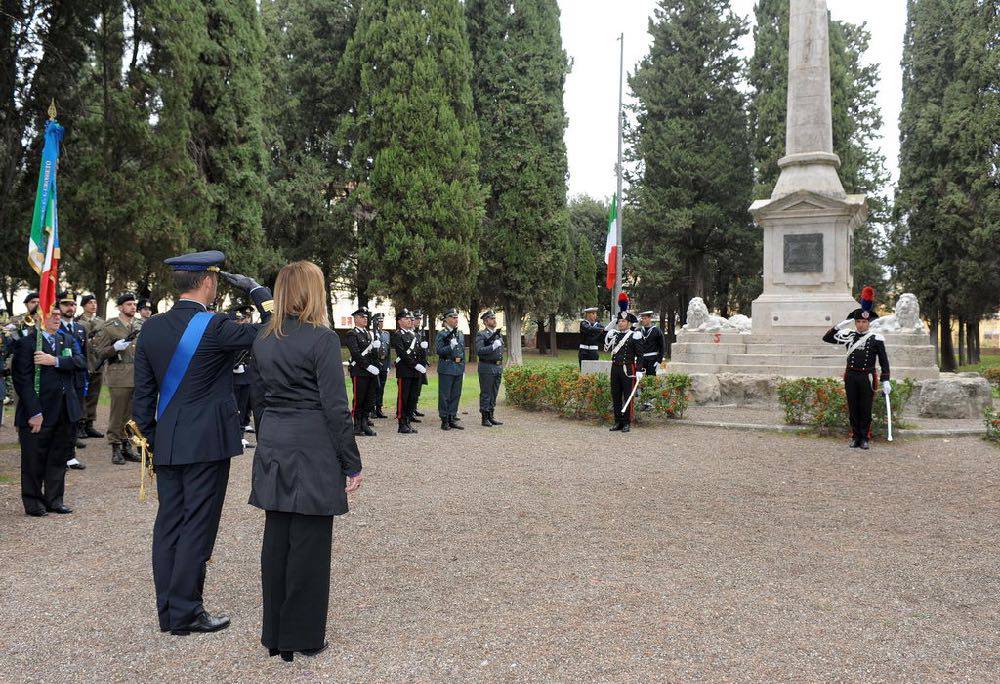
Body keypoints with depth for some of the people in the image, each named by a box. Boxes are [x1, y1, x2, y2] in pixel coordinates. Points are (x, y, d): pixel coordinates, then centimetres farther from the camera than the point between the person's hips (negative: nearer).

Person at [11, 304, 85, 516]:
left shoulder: (66, 340, 11)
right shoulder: (26, 343, -8)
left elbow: (81, 361, -4)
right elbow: (22, 380, -13)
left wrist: (55, 361, -20)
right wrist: (34, 413, -17)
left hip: (66, 411, 6)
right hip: (39, 413, -5)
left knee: (59, 458, 13)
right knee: (34, 459, 7)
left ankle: (54, 499, 24)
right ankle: (33, 502, 21)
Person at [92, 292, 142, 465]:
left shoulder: (140, 327, 14)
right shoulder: (109, 327, -2)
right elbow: (99, 353, -3)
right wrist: (115, 348, -19)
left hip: (138, 376, 5)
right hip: (119, 376, -5)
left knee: (132, 414, 8)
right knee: (118, 414, -1)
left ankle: (127, 447, 17)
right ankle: (116, 449, 7)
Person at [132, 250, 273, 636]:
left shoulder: (151, 329, 4)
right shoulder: (215, 328, -16)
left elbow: (143, 395, 8)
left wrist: (152, 439, 16)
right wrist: (255, 289, 0)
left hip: (166, 445, 7)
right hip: (207, 444, -6)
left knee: (168, 524, 12)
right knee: (197, 525, 2)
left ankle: (167, 611, 22)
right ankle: (185, 613, 9)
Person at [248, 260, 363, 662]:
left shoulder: (264, 340, 8)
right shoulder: (322, 338, -13)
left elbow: (265, 392, 14)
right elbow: (336, 406, -14)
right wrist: (352, 463, -9)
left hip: (272, 447, 7)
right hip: (313, 448, -7)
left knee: (276, 539, 13)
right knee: (309, 542, 3)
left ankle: (274, 633, 24)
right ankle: (303, 637, 12)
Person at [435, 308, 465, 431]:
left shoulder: (460, 334, 15)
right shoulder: (442, 334, -5)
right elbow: (438, 351, -12)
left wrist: (463, 369, 16)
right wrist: (450, 347, -24)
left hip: (458, 369, 6)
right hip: (446, 369, -6)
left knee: (456, 395, 10)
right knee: (444, 396, -1)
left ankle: (452, 419, 18)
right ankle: (444, 421, 5)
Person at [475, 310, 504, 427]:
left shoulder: (499, 334, 15)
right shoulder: (481, 335, -7)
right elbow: (479, 351, -18)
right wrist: (492, 347, -24)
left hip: (498, 367, 7)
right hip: (487, 368, -7)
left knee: (494, 393, 11)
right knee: (485, 394, -2)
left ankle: (491, 416, 18)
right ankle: (485, 418, 3)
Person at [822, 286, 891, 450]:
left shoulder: (876, 339, -1)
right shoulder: (848, 336, 5)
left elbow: (884, 361, 0)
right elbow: (827, 338, 6)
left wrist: (885, 381, -6)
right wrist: (840, 325, -6)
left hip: (867, 378, -2)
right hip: (851, 377, 2)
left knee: (866, 409, 3)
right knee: (853, 409, 7)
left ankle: (864, 438, 13)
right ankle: (855, 437, 16)